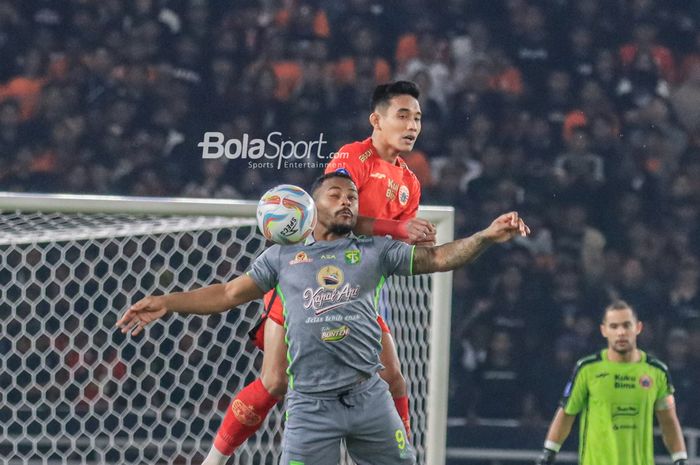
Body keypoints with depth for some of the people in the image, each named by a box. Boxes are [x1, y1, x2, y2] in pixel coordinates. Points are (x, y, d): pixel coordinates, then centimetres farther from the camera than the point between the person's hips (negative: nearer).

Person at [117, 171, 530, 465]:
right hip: (311, 405, -1)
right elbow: (229, 294, 14)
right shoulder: (283, 256, 13)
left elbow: (438, 258, 5)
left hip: (369, 397, 1)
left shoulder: (375, 251, 12)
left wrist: (487, 237, -11)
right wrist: (167, 303, 3)